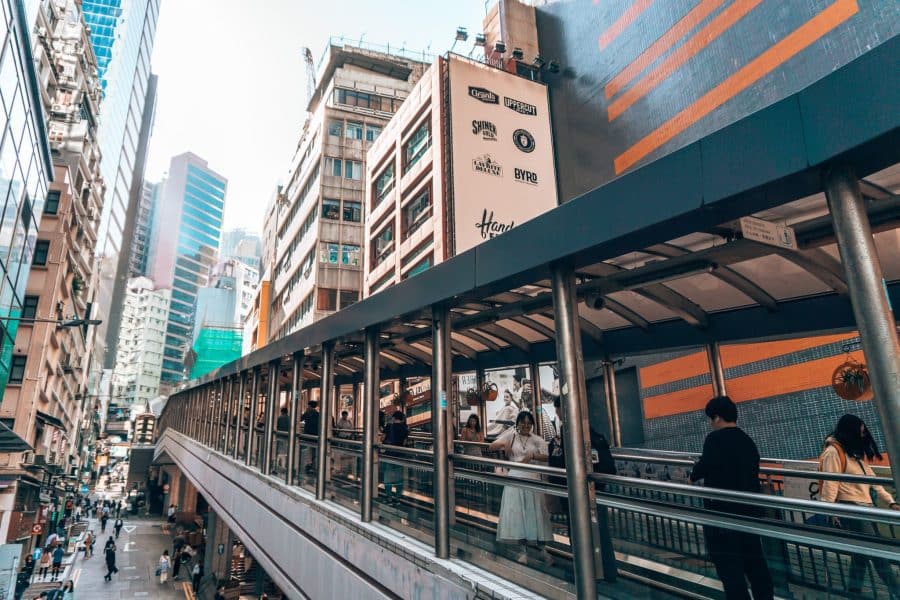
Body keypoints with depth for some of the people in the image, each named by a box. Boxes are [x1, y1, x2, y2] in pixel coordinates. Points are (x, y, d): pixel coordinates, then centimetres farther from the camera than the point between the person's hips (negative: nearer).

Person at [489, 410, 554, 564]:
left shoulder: (537, 440, 5)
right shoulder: (511, 436, 5)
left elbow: (546, 457, -6)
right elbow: (492, 446, 1)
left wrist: (532, 455, -23)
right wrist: (503, 443, -18)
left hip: (533, 479, 0)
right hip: (515, 478, 0)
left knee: (536, 513, 4)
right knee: (517, 514, 1)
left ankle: (543, 550, 17)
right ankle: (524, 551, 13)